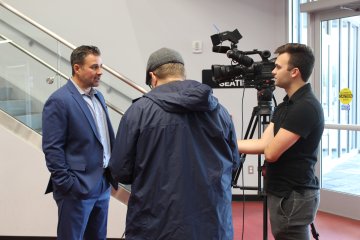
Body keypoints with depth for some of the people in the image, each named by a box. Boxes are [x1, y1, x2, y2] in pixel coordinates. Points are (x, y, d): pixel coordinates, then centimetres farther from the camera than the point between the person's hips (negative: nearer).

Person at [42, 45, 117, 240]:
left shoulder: (98, 96, 11)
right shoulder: (59, 101, -14)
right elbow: (52, 149, -16)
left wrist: (112, 169, 10)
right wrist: (67, 186, -17)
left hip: (102, 184, 8)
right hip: (78, 188, -7)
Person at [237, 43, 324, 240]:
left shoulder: (306, 107, -20)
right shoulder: (286, 104, 9)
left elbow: (270, 153, -21)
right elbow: (263, 144, 4)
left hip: (293, 196, -9)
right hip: (284, 193, 9)